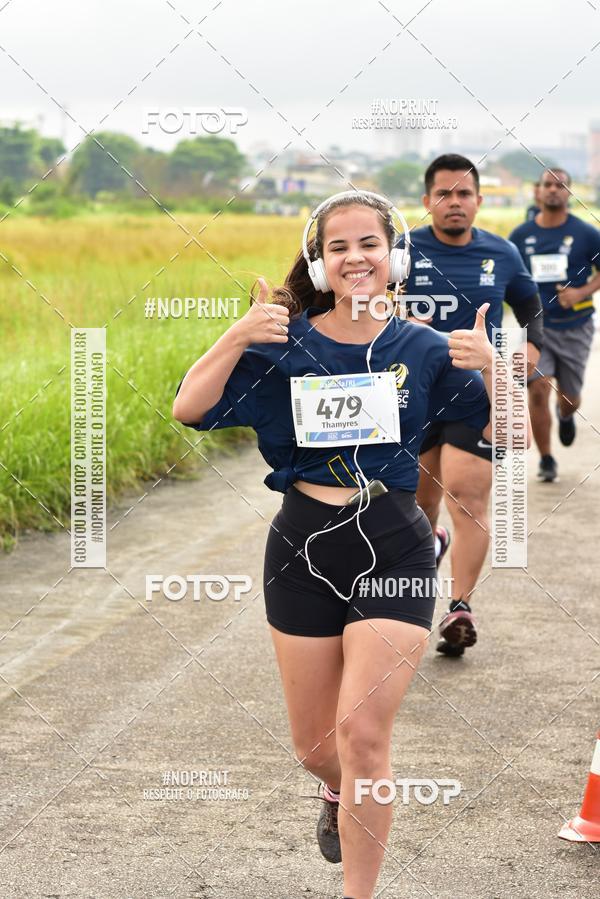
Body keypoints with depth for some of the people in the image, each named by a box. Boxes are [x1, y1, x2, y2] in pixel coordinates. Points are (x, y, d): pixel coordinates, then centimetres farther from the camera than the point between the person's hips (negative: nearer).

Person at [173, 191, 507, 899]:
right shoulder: (285, 344, -1)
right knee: (313, 745, 12)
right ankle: (340, 792, 49)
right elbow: (188, 409, -8)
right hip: (304, 547, 2)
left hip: (393, 548, -1)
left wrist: (489, 365, -18)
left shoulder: (423, 350, 0)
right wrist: (238, 336, -21)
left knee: (362, 732, -13)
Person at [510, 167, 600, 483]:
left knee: (569, 396, 11)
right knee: (538, 390, -13)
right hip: (536, 325, 0)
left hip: (574, 327, 0)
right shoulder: (521, 235, 1)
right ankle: (546, 460, 3)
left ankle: (565, 415, 51)